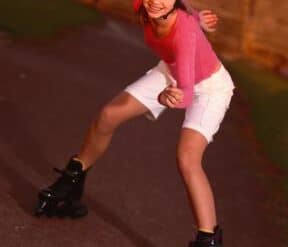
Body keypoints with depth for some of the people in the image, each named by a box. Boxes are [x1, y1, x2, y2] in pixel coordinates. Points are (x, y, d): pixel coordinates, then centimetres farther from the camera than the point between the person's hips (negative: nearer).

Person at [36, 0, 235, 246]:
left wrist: (167, 97, -71)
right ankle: (72, 182, 27)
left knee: (187, 159, -28)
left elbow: (186, 93, -51)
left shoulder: (186, 30, -42)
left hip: (209, 86, -7)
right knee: (108, 115, 3)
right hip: (171, 71, 7)